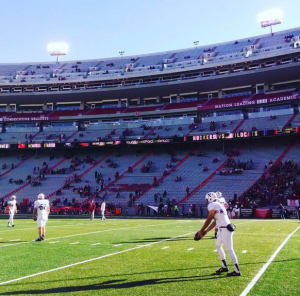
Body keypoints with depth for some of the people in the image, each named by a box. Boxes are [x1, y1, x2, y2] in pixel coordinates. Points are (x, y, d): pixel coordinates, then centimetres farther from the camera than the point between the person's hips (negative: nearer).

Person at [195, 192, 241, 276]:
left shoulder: (212, 206, -12)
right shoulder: (219, 205, 17)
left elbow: (208, 221, -6)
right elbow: (215, 222, 18)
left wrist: (201, 231, 5)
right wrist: (205, 231, 21)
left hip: (225, 230, -10)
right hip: (224, 229, 10)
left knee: (229, 250, -4)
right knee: (218, 246, 21)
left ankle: (237, 271, 3)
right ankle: (224, 267, 27)